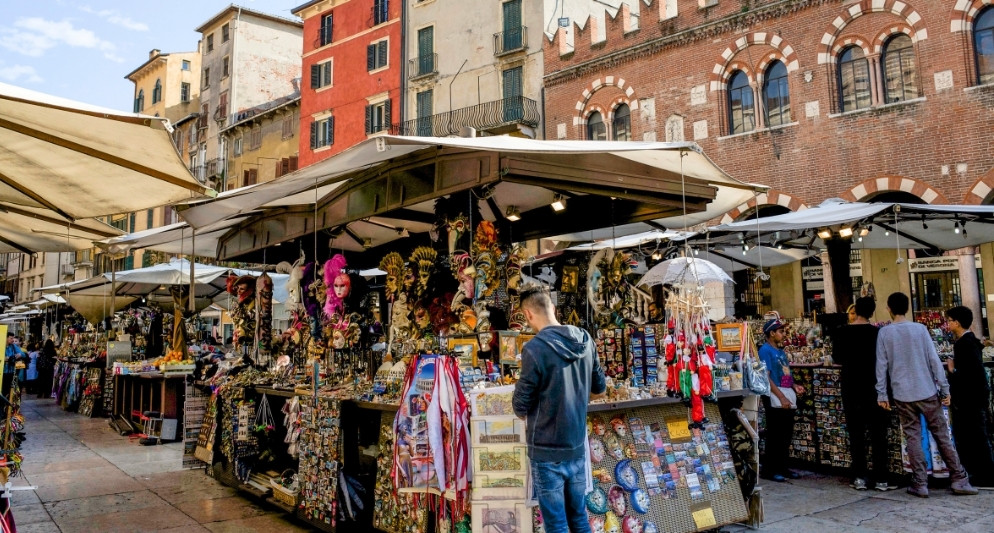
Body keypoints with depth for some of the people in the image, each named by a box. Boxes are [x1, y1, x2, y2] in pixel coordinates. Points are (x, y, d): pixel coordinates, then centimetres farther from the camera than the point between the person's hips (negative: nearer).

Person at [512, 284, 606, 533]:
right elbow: (599, 390, 12)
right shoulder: (585, 340, -1)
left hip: (548, 451, -6)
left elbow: (521, 408, -12)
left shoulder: (535, 349, -20)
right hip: (577, 447, 6)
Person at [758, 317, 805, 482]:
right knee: (774, 436, -4)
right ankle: (768, 470, 3)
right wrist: (782, 397, -20)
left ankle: (781, 467, 23)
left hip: (787, 398, 9)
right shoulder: (765, 350, -10)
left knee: (787, 435, 13)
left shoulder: (780, 350, 17)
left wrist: (794, 386, 6)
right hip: (775, 399, -9)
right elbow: (766, 377, -17)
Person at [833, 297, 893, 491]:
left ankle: (860, 477, 9)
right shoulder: (877, 332, -9)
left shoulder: (841, 333, -4)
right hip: (874, 387, -1)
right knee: (878, 433, 6)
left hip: (851, 388, 1)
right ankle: (881, 479, 6)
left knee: (856, 433, 8)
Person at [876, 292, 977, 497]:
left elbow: (881, 365, -2)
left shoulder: (884, 333, -2)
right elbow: (934, 360, -3)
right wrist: (944, 389, 3)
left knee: (913, 438, 4)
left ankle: (920, 484, 6)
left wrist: (882, 394, 4)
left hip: (902, 395, 0)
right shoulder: (920, 329, -2)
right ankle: (959, 480, 13)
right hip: (927, 392, 0)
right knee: (942, 435, 9)